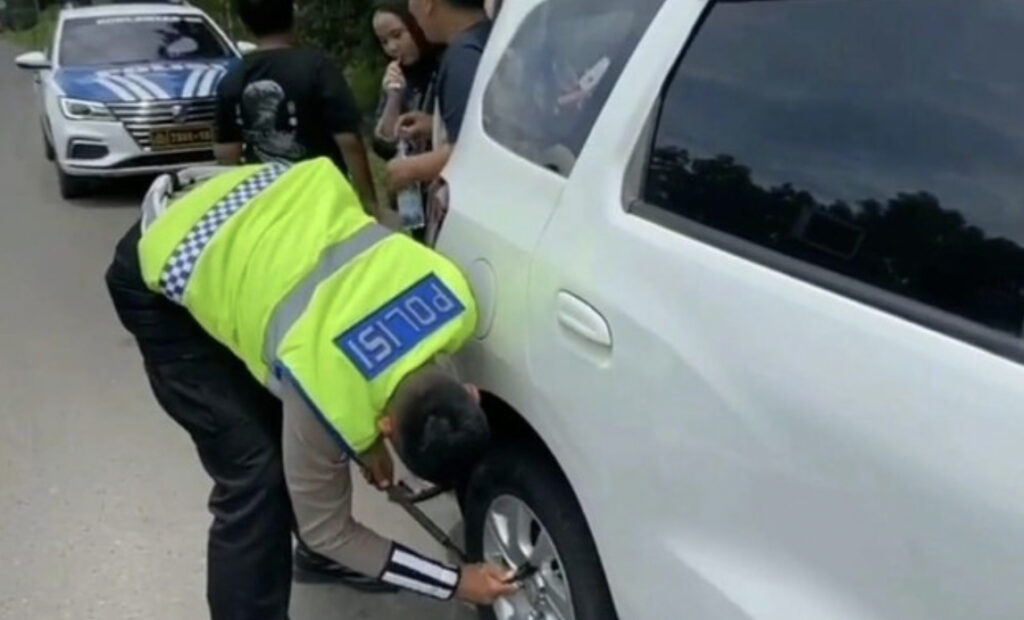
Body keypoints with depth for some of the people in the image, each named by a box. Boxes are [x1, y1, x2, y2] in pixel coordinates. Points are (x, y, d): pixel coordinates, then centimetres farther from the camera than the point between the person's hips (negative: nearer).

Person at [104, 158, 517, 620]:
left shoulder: (453, 298, -19)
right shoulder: (330, 402, -33)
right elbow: (326, 529, -13)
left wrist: (364, 439, 5)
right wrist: (455, 582, -11)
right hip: (163, 272, -7)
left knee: (297, 452, 15)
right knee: (255, 477, -11)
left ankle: (320, 563, 40)